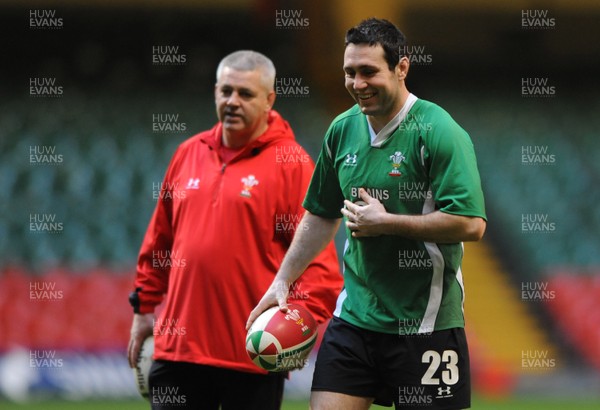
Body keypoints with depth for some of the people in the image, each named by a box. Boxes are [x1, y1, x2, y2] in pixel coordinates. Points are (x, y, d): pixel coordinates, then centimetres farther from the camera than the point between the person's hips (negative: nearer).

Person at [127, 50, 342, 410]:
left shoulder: (291, 163, -3)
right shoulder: (189, 153, 13)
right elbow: (160, 239, 21)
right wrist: (144, 305, 20)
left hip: (254, 356, -4)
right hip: (178, 346, 5)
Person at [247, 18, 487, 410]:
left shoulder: (437, 131, -13)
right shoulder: (343, 129, 8)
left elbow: (471, 224, -20)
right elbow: (322, 215, 22)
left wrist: (385, 222, -17)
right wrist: (283, 281, 17)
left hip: (425, 325, -5)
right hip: (354, 316, 5)